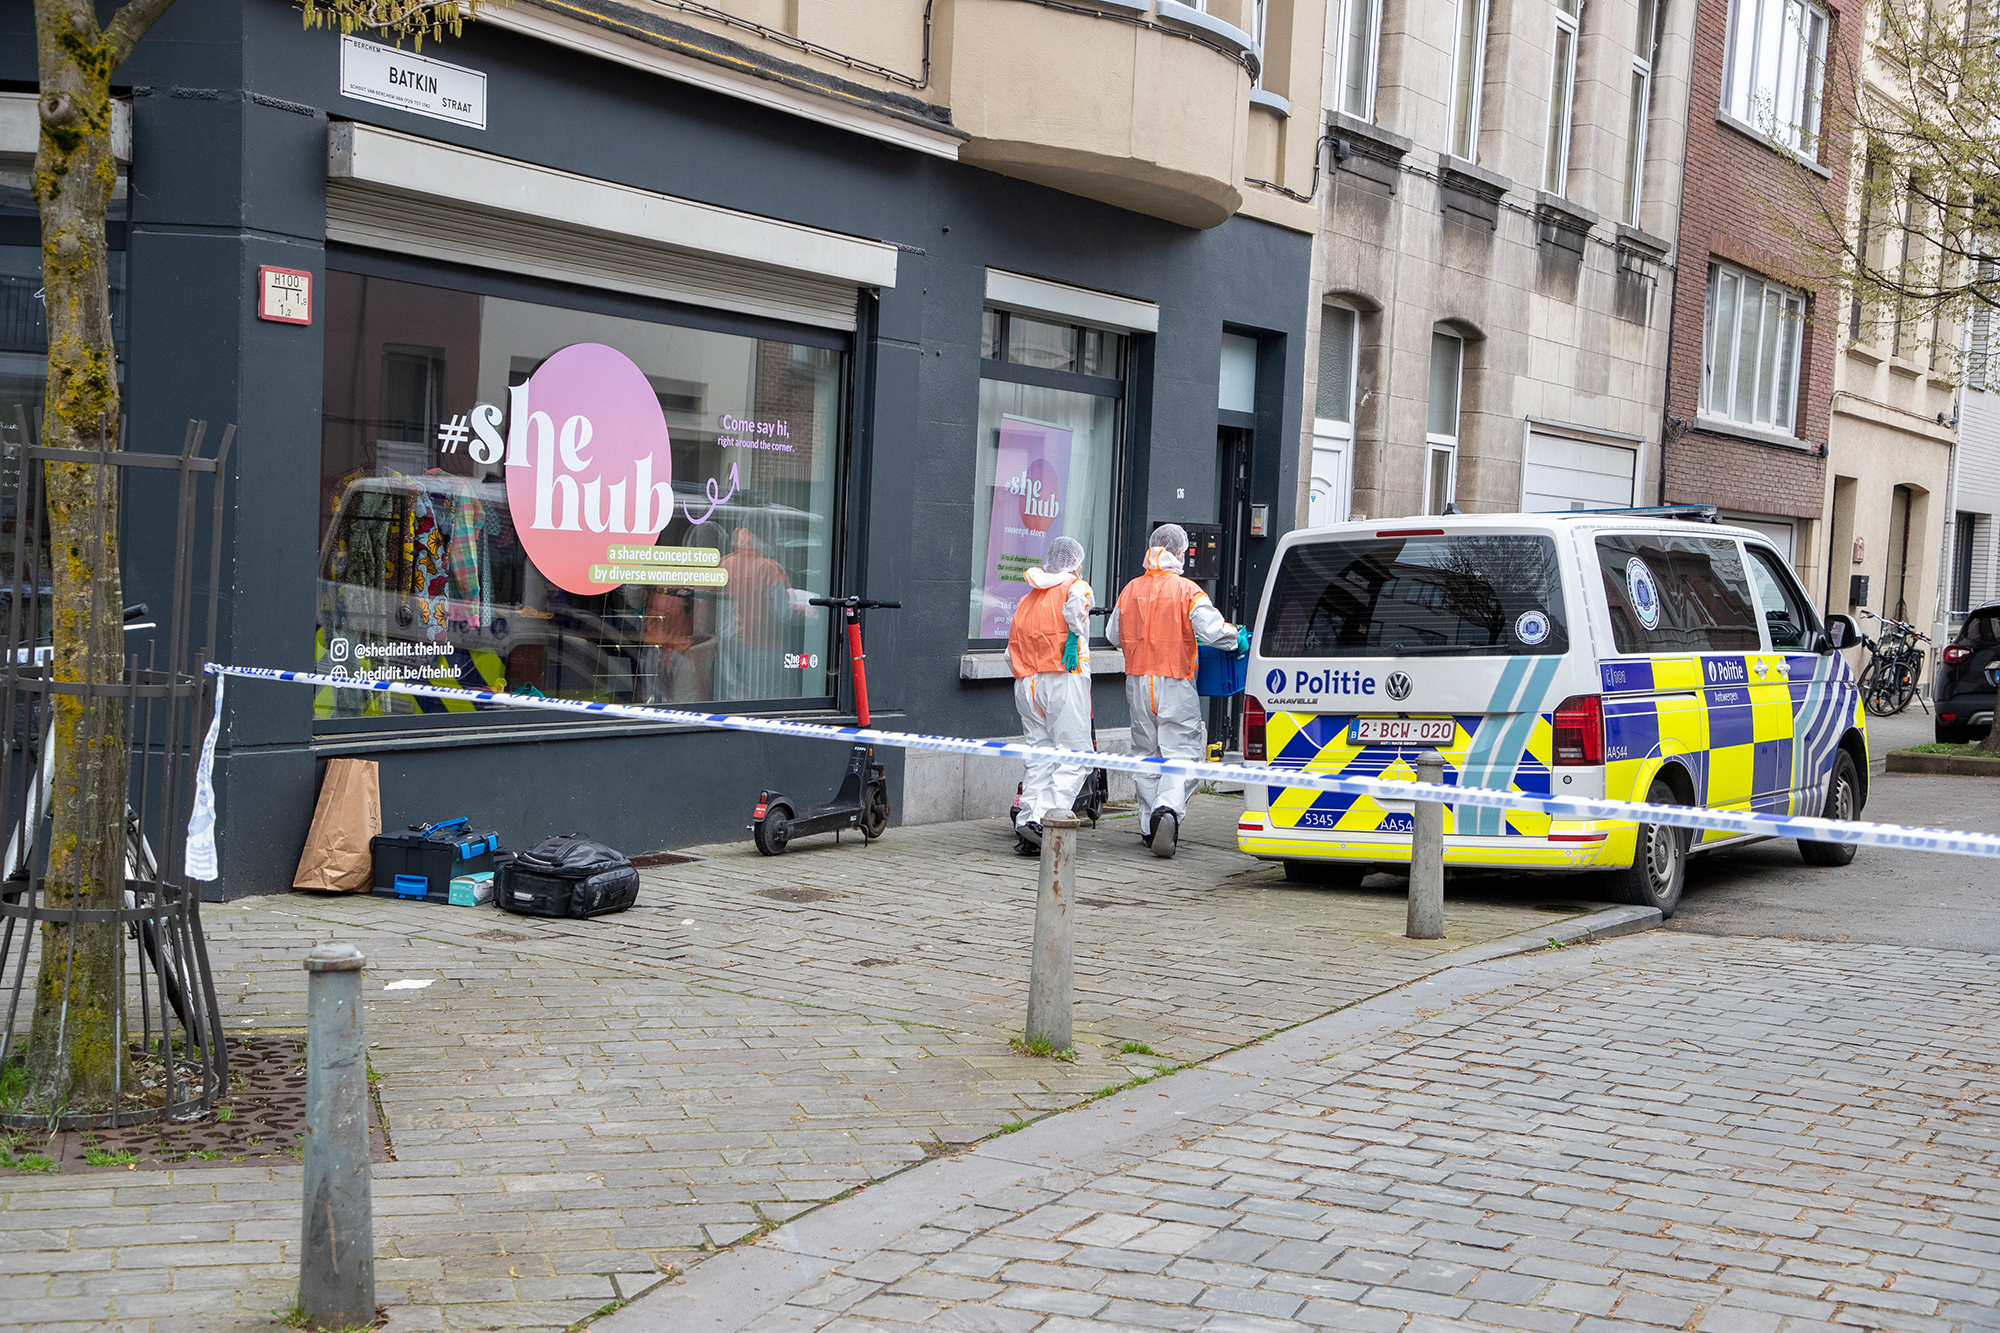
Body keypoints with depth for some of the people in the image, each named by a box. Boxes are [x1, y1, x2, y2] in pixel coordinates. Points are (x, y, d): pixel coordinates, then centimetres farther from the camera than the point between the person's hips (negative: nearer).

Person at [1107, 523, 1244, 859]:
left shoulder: (1130, 590, 5)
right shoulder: (1186, 591, -10)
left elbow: (1114, 634, 15)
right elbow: (1214, 631, -18)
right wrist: (1238, 639, 1)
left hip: (1138, 682, 5)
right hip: (1174, 684, -5)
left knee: (1146, 753, 13)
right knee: (1180, 752, -3)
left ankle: (1149, 825, 15)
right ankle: (1168, 809, -26)